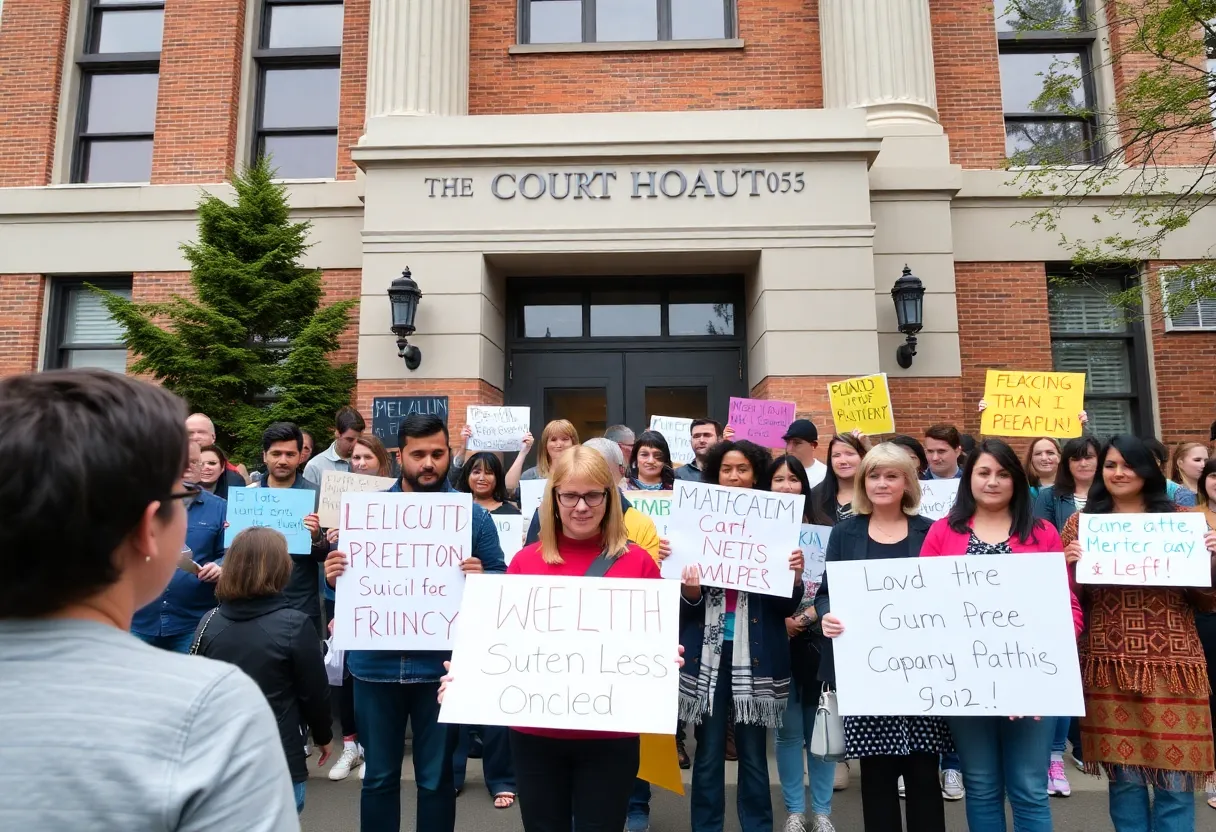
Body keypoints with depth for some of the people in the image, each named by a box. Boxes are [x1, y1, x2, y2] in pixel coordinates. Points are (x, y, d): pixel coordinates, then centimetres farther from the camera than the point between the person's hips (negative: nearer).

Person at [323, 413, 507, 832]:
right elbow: (345, 577, 5)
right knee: (378, 776, 18)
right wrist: (332, 576, -17)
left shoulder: (473, 516, -4)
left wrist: (480, 579, -23)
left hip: (441, 666, -1)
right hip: (375, 665, 2)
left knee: (436, 777, 15)